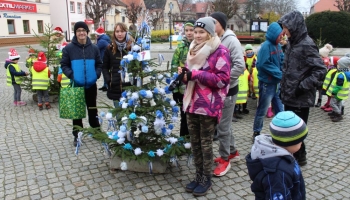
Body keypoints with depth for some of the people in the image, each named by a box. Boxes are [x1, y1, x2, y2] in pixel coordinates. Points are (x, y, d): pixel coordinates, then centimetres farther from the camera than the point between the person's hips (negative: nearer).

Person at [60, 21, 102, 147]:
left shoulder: (94, 48, 2)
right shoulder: (69, 48, -5)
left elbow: (99, 64, 9)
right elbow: (64, 65, -1)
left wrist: (96, 75, -8)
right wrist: (71, 75, -18)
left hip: (91, 85, 2)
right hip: (76, 85, -1)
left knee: (92, 109, 15)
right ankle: (77, 135, 21)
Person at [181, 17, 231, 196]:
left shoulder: (220, 51, -8)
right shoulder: (193, 49, 15)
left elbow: (222, 79, -17)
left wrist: (196, 73, -18)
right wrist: (185, 75, -1)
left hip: (208, 105, -7)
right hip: (192, 102, 7)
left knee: (206, 143, 4)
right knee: (195, 142, 12)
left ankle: (206, 178, 21)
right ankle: (198, 176, 27)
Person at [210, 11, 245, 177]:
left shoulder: (231, 40, -12)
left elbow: (240, 66, -21)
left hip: (227, 90, -7)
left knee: (222, 126, -1)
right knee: (224, 123, 17)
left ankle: (225, 159, 15)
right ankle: (232, 152, 35)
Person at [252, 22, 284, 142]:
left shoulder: (278, 45, 7)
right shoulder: (266, 46, -17)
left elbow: (282, 61, 11)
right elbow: (263, 64, -24)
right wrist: (279, 74, -20)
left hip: (277, 83, 8)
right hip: (267, 83, -8)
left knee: (280, 109, 17)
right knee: (262, 110, 4)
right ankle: (256, 133, 19)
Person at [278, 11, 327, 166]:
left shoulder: (306, 45, -17)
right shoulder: (293, 43, 9)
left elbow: (321, 70, -22)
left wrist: (302, 87, -21)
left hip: (300, 98, -8)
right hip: (290, 96, 8)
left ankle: (299, 158, 25)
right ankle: (292, 155, 36)